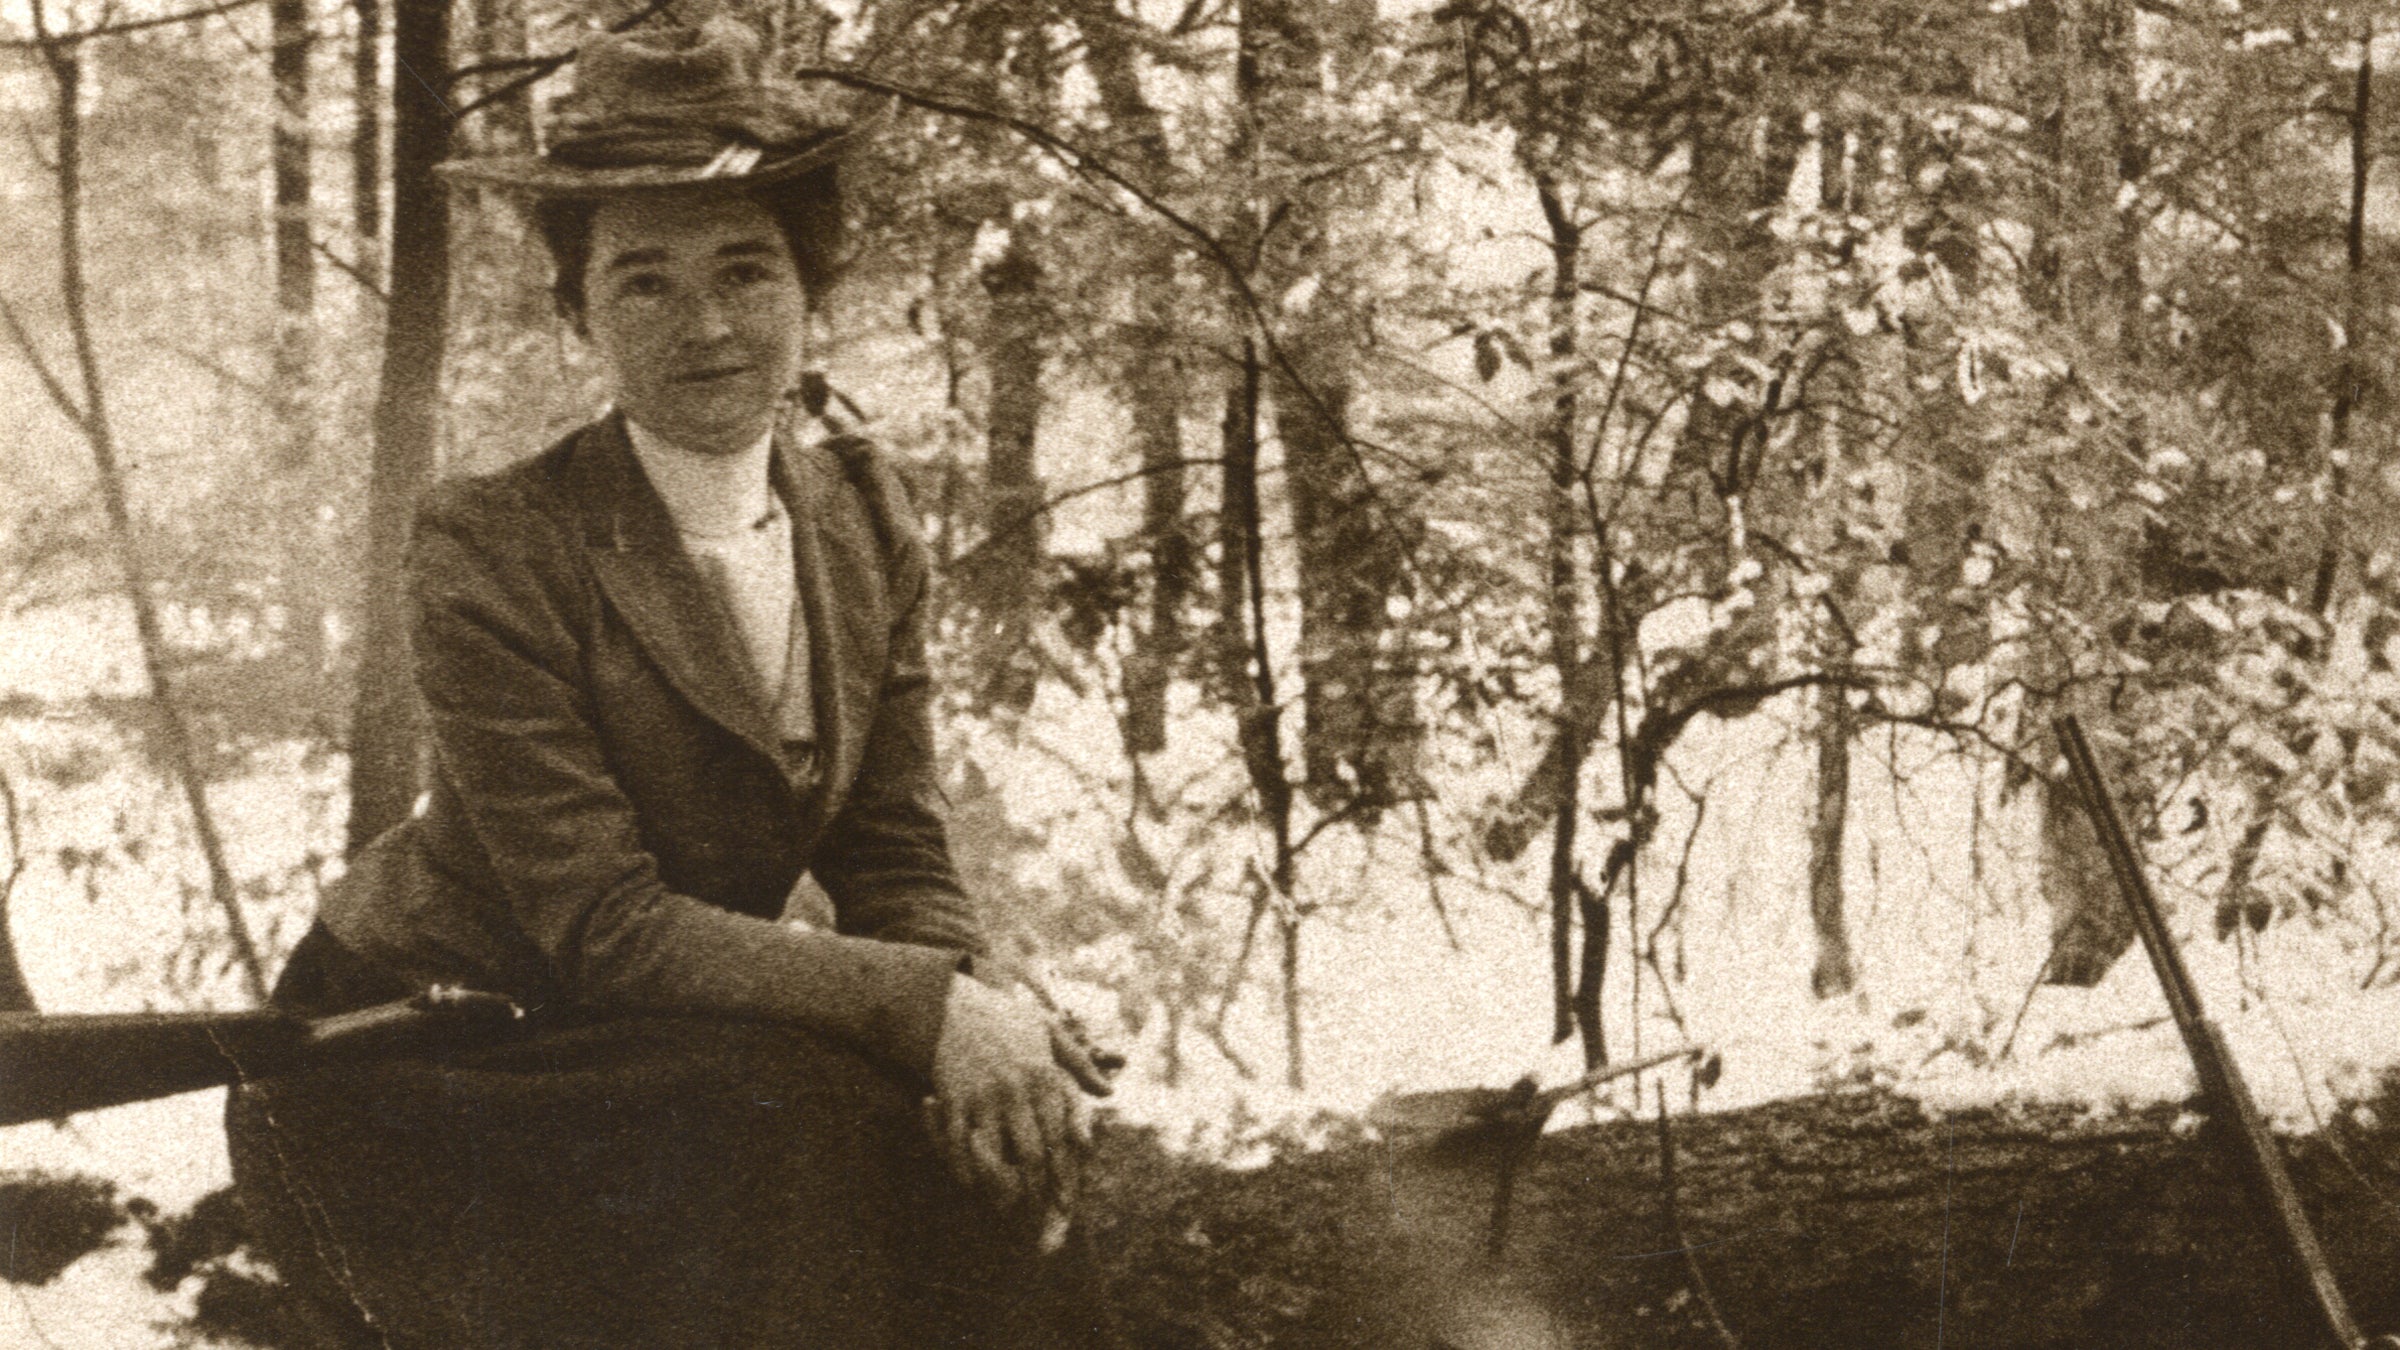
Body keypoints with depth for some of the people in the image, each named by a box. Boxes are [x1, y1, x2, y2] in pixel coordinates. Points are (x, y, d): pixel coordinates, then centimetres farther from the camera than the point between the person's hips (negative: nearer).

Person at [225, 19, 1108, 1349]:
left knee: (972, 1153, -21)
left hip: (656, 1052, 5)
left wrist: (986, 1033, -23)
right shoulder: (489, 545, -18)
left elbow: (895, 862, 0)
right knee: (793, 1124, -30)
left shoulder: (862, 514, 1)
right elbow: (602, 924, -22)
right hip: (410, 1076, -5)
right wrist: (929, 1005, -31)